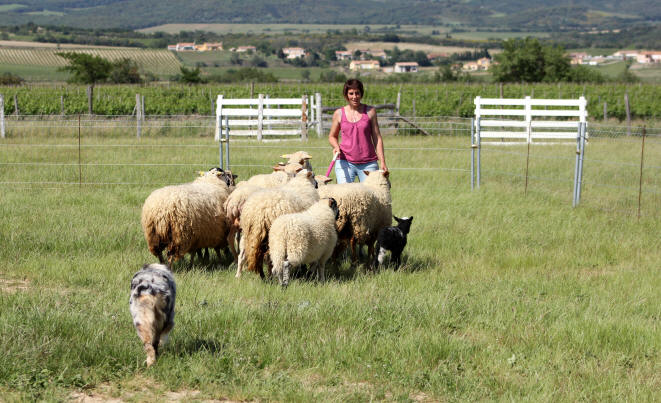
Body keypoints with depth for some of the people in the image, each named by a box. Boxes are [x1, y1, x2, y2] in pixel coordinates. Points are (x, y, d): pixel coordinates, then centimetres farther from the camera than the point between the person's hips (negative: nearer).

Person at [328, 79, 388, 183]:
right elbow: (332, 136, 19)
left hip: (368, 163, 0)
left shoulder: (370, 112, 5)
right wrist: (336, 146, -3)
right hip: (345, 162, 0)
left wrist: (382, 162, 0)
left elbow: (377, 138, 6)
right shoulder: (339, 113, 7)